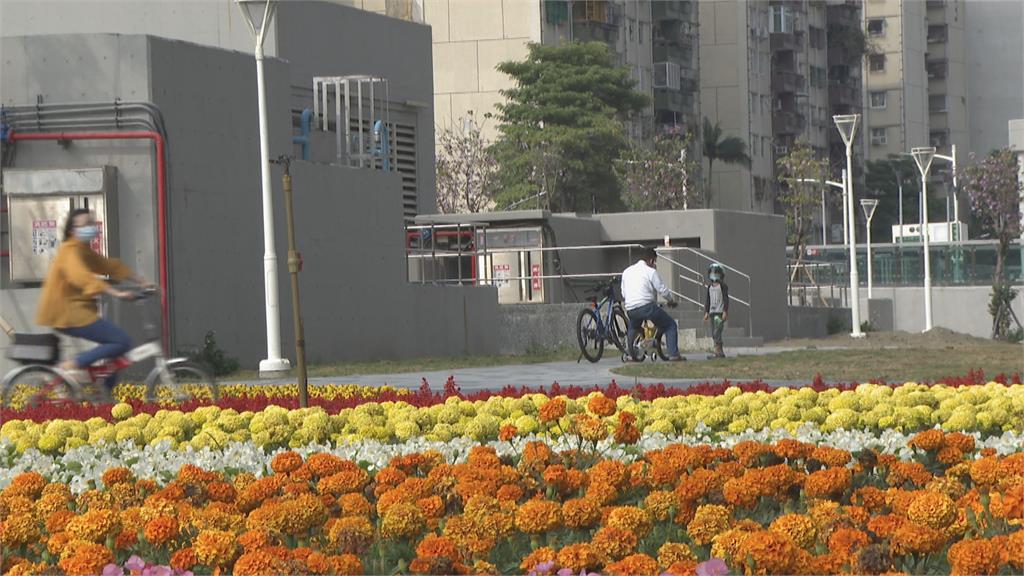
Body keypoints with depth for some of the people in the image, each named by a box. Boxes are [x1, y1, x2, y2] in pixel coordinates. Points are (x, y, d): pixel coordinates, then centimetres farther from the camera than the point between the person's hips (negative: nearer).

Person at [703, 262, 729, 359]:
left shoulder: (723, 286, -4)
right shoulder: (710, 286, 14)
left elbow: (726, 299, -7)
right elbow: (707, 300, 17)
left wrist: (725, 312, -13)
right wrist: (706, 312, 12)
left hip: (720, 312, -7)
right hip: (712, 312, 7)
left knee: (717, 332, -15)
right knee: (714, 334, 5)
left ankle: (717, 352, -17)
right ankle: (720, 352, 9)